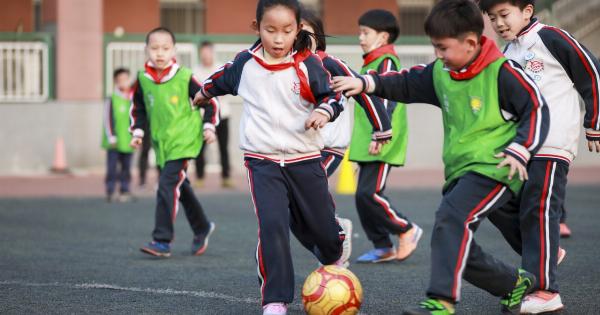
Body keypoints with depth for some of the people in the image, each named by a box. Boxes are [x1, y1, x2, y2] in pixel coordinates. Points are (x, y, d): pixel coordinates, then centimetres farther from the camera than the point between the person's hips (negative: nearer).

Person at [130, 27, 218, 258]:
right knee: (180, 188, 17)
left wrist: (208, 127, -6)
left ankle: (162, 241, -17)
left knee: (167, 185, -17)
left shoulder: (184, 77, -10)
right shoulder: (143, 79, 0)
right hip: (160, 143, 6)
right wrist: (138, 132, 5)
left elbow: (210, 102, 0)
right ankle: (202, 228, 37)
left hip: (183, 140, -6)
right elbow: (138, 108, 16)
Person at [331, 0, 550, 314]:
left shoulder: (502, 73, -11)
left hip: (494, 169, -8)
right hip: (459, 171, 8)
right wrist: (365, 83, 11)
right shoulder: (440, 73, 9)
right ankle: (516, 283, 29)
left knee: (451, 217, -30)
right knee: (460, 251, 5)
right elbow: (407, 83, 22)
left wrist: (519, 150, -19)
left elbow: (536, 108, -8)